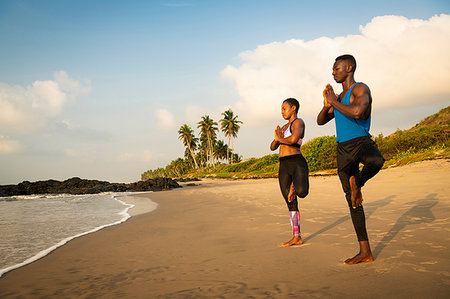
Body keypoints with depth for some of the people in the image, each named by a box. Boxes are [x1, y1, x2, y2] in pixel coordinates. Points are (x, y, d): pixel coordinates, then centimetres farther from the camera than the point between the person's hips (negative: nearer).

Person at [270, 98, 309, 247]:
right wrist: (277, 139, 0)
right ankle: (297, 237, 13)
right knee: (291, 204, 7)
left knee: (301, 192, -34)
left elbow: (294, 139, -22)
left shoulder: (298, 122, -1)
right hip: (283, 167, 7)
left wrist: (281, 138, -2)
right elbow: (273, 147, 21)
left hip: (297, 163, -7)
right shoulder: (284, 127, 24)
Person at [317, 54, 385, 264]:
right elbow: (321, 121, 21)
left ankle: (356, 183, -13)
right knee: (352, 201, 4)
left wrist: (334, 102, -10)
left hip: (361, 142, -7)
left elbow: (357, 112, -24)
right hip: (343, 148, 7)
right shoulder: (339, 97, 22)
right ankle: (365, 252, 10)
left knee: (376, 161, -44)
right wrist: (327, 104, 2)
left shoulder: (361, 89, -4)